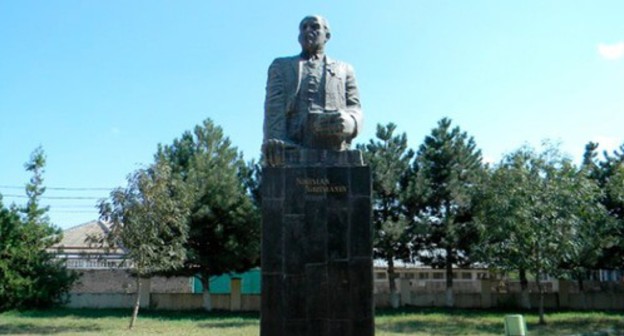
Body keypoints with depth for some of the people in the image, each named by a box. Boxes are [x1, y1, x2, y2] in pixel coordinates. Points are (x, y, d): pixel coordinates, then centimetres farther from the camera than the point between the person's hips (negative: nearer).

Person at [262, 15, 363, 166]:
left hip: (333, 149, 1)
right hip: (291, 147, 0)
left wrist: (348, 121, -11)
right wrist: (275, 139, -12)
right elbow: (274, 106, 11)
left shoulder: (344, 69, 31)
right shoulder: (281, 65, 29)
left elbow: (355, 107, 17)